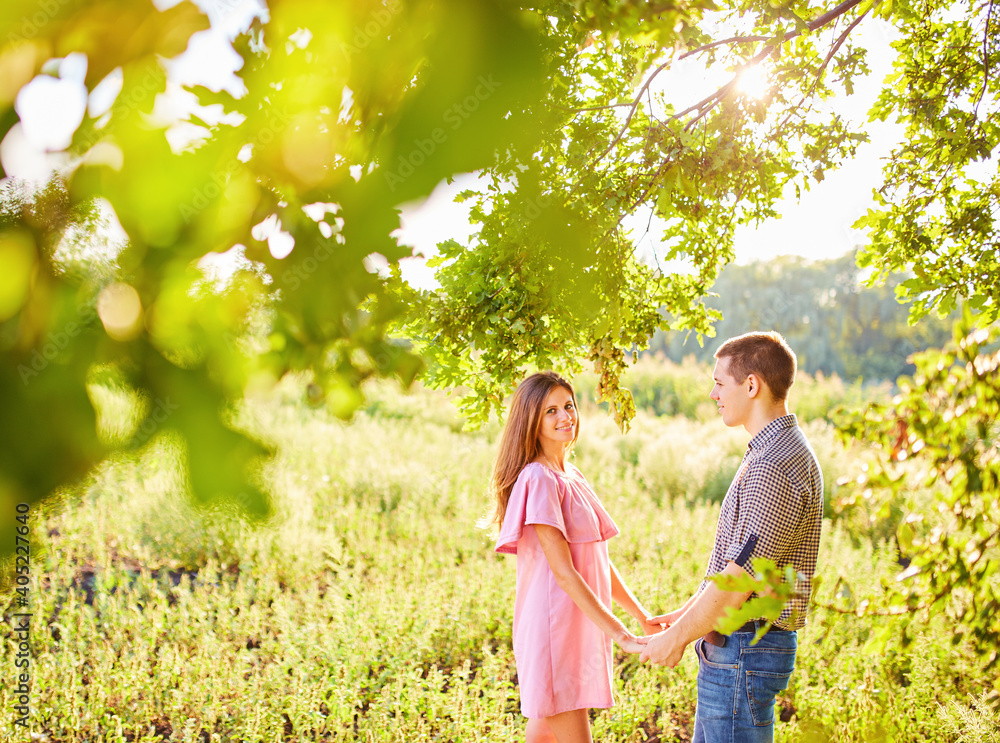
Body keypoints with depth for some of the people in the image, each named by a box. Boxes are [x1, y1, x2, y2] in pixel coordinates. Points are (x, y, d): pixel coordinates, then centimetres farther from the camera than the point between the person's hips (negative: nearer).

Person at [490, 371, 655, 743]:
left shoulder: (571, 475, 14)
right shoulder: (539, 479, -15)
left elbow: (599, 560, 17)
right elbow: (563, 571, -19)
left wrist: (642, 617, 14)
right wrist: (621, 635, -21)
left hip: (579, 625, 9)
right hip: (553, 626, -9)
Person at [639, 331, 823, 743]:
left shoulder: (774, 467, -22)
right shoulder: (774, 452, 13)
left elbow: (738, 582, -22)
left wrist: (677, 638, -11)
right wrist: (685, 613, 22)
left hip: (744, 651, -10)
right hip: (733, 643, 10)